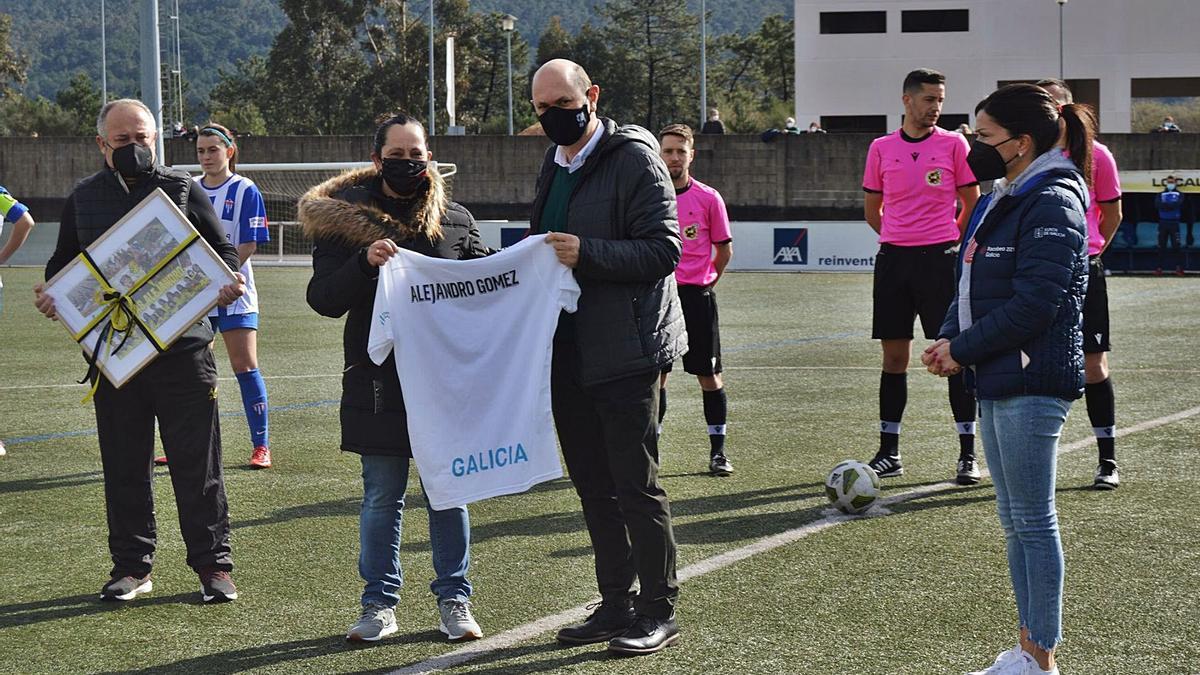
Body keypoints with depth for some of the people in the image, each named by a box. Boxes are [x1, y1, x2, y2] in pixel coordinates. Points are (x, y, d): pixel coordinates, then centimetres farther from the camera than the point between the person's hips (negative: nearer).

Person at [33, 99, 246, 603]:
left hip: (183, 349, -2)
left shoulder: (182, 190, 4)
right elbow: (63, 265, 17)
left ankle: (213, 565, 8)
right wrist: (51, 294, -4)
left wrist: (227, 284, -14)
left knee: (197, 462, 1)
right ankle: (131, 566, 19)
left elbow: (223, 252, 7)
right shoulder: (84, 199, 11)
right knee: (124, 466, 8)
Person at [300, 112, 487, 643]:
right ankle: (379, 605, 14)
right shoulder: (345, 217, 1)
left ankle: (454, 600, 17)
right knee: (381, 498, 5)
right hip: (378, 384, -1)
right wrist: (365, 263, -22)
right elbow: (324, 299, -5)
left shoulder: (455, 219, 6)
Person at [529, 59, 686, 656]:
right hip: (567, 353, 8)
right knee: (594, 488, 12)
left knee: (635, 486, -4)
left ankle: (658, 611, 5)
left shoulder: (633, 158, -10)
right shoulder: (555, 164, 16)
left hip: (624, 353, -8)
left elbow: (663, 250, -16)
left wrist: (586, 253, -24)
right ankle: (616, 605, 21)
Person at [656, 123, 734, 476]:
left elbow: (724, 249, 8)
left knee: (708, 375, 2)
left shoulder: (709, 198, -1)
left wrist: (705, 280, 7)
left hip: (697, 297, -1)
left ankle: (718, 450, 10)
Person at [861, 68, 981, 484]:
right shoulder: (881, 148, 8)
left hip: (940, 259, -2)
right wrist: (900, 241, 11)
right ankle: (888, 453, 14)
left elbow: (972, 205, 7)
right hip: (893, 261, 3)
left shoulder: (954, 144, 1)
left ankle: (968, 454, -1)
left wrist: (947, 243, 9)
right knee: (893, 357, 6)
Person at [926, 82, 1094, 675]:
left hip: (1032, 384, -10)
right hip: (997, 381, 10)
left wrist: (963, 350, -14)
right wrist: (949, 338, 1)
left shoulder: (1052, 204, -15)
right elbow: (973, 285, 19)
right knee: (1014, 518, 14)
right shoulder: (1004, 199, 15)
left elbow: (1033, 304, -21)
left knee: (1032, 520, -3)